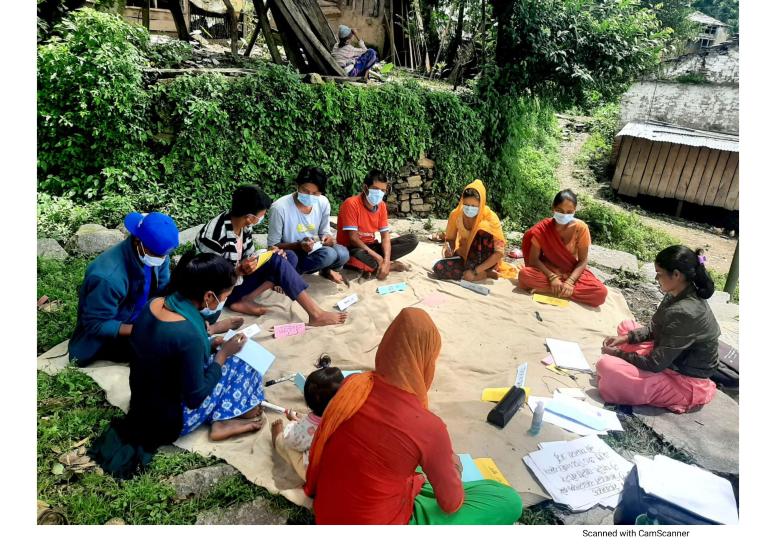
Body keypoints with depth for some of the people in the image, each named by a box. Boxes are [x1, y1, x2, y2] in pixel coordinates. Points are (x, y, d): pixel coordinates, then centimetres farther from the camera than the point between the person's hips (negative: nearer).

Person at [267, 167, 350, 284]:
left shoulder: (323, 203, -7)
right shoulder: (280, 208, -20)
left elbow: (324, 232, 7)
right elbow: (272, 246, -13)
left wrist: (328, 238, -18)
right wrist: (299, 245, -29)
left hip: (314, 250, 5)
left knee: (342, 254, -26)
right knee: (328, 254, -31)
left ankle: (326, 270, 6)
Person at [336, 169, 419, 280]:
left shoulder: (381, 205, -1)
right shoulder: (351, 204, -19)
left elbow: (385, 236, -4)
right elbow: (353, 238, -22)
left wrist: (386, 261, -23)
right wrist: (378, 257, -26)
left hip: (371, 246, 6)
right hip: (352, 248, -5)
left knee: (412, 240, -6)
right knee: (361, 256, -43)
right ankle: (391, 265, -13)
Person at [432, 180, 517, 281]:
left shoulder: (490, 217, -21)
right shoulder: (455, 215, -12)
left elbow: (499, 252, -24)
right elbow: (450, 238, 6)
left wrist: (475, 271, -32)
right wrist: (449, 250, -20)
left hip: (485, 260, -5)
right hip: (464, 256, 5)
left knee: (484, 230, -31)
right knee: (438, 268, -25)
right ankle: (486, 274, -16)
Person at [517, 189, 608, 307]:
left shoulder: (581, 228, -14)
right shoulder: (542, 228, -14)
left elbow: (583, 261, -11)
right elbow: (533, 259, -15)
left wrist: (569, 282, -26)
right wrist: (552, 277, -28)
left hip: (573, 273, 2)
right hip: (549, 271, -2)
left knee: (601, 293, -29)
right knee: (524, 274, -32)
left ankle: (545, 289, -23)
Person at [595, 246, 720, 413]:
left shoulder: (684, 313, -32)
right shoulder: (681, 294, -5)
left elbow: (655, 364, -25)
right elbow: (654, 329, 11)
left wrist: (617, 354, -11)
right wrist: (625, 338, -3)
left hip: (685, 385, -9)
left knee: (606, 365, -26)